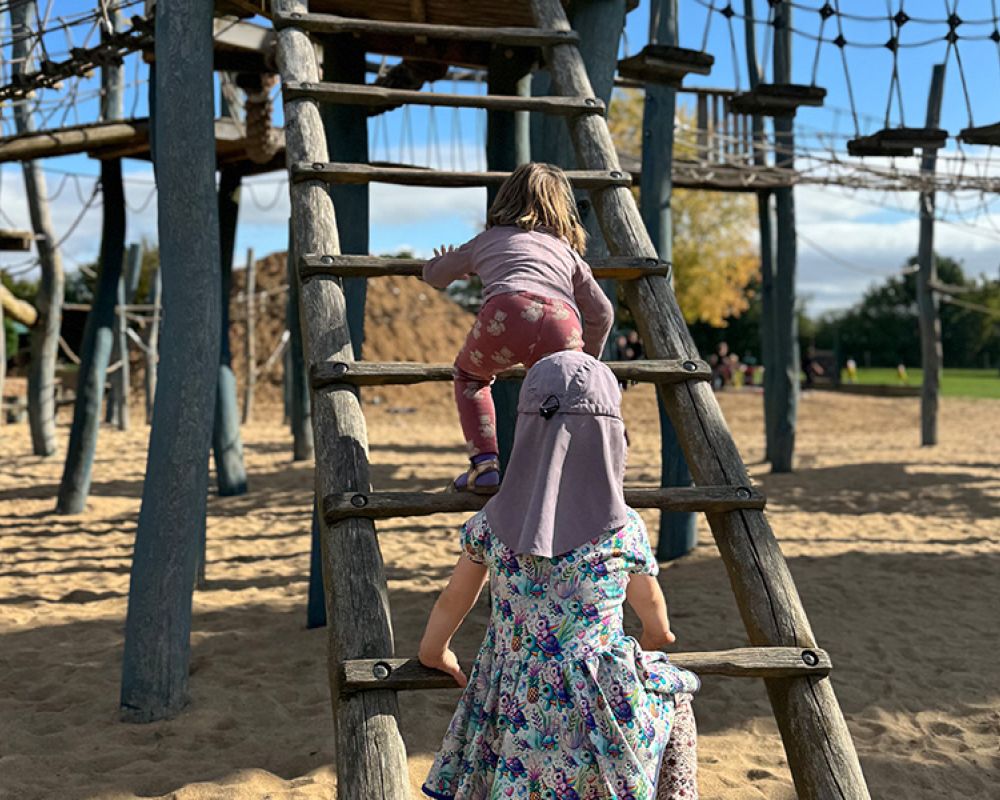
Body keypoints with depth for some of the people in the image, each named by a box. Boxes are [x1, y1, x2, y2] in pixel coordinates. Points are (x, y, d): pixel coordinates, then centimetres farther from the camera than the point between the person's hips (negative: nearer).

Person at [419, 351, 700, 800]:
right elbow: (658, 629, 10)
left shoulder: (490, 525, -1)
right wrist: (649, 651, 33)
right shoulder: (625, 532, -6)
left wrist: (435, 654, 34)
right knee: (674, 695, 27)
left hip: (514, 725, 2)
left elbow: (450, 607, 13)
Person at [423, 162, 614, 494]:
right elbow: (602, 314, 37)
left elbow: (433, 275, 49)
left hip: (506, 311, -1)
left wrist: (447, 261, 73)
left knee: (470, 377, 29)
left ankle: (485, 465, 13)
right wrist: (587, 359, 54)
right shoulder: (567, 250, 37)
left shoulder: (487, 240, 35)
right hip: (563, 326, 1)